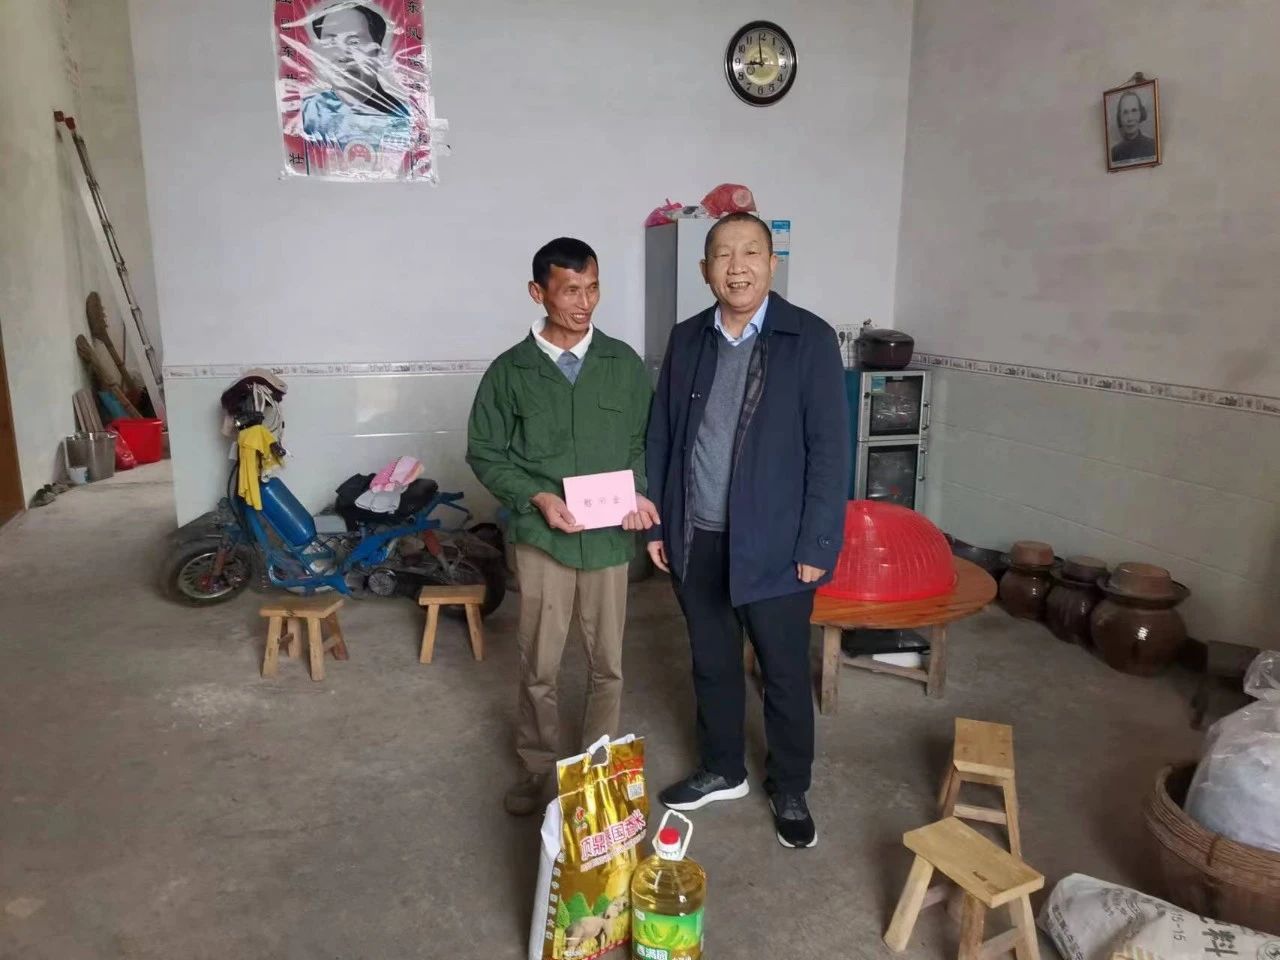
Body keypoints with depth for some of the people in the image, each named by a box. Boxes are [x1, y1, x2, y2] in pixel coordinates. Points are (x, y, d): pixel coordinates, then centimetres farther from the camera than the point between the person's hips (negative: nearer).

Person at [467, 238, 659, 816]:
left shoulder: (624, 364, 2)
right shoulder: (510, 371, -3)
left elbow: (644, 442, 9)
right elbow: (485, 453, 0)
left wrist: (640, 494, -9)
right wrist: (537, 497, -15)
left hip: (610, 537, 2)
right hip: (541, 536, -1)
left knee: (608, 663, 12)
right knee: (538, 666, 9)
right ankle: (538, 769, 30)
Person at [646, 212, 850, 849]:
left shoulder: (809, 340, -9)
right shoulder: (686, 340, 5)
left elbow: (829, 449, -10)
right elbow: (661, 436, 9)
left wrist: (816, 546, -13)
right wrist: (656, 523, 6)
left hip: (773, 545, -4)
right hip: (696, 540, 4)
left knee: (785, 674, 11)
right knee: (711, 663, 18)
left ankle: (790, 791, 32)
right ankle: (721, 771, 39)